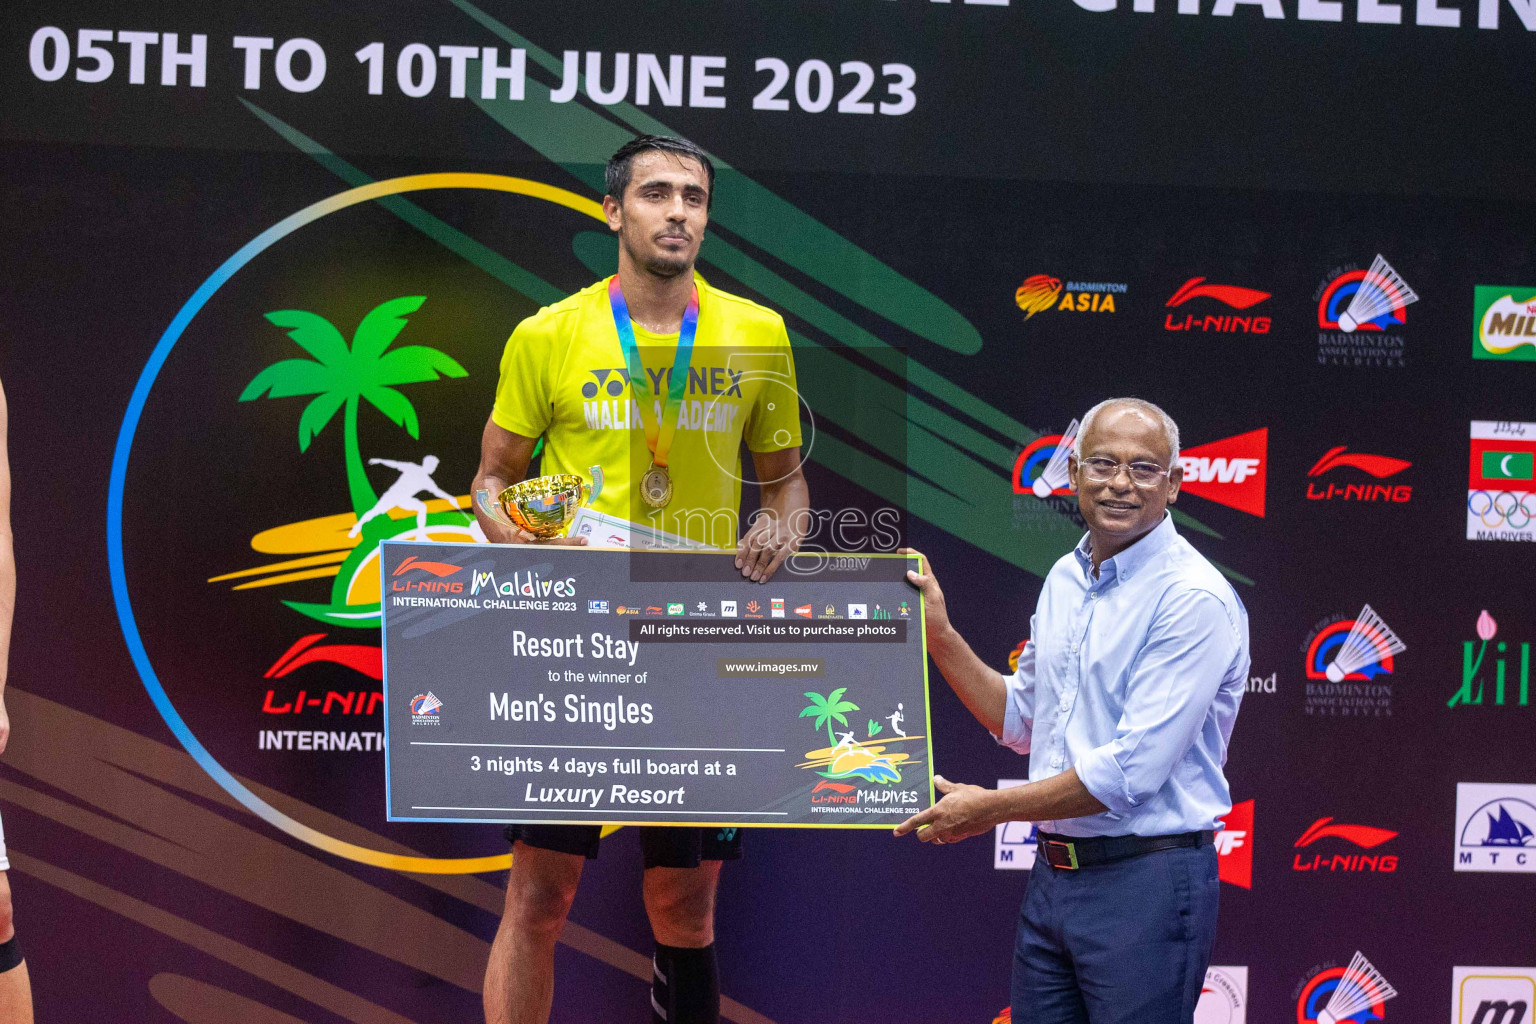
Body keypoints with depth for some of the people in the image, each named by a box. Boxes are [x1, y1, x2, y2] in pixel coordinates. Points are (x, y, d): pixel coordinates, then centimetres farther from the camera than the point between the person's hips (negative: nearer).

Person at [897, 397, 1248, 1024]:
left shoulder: (1194, 600, -15)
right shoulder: (1065, 580, 11)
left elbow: (1132, 770, -20)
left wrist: (992, 808, -12)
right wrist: (939, 634, 9)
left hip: (1145, 881, -7)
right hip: (1052, 877, 8)